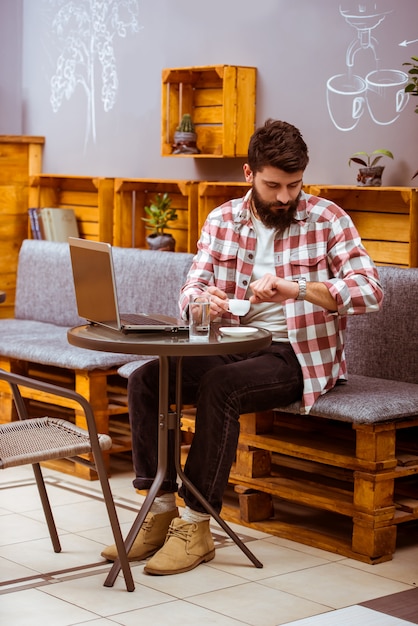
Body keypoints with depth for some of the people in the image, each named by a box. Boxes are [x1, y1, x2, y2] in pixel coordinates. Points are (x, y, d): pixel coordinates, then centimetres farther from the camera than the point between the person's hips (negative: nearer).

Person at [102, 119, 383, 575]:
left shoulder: (326, 220, -6)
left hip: (299, 354, -5)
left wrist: (294, 288, -29)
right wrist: (205, 300, -24)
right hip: (236, 345, 5)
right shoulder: (222, 221, 7)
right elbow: (190, 293, 3)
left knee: (219, 387, -32)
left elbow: (370, 291, -16)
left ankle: (196, 526, -22)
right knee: (145, 379, -16)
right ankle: (160, 511, -10)